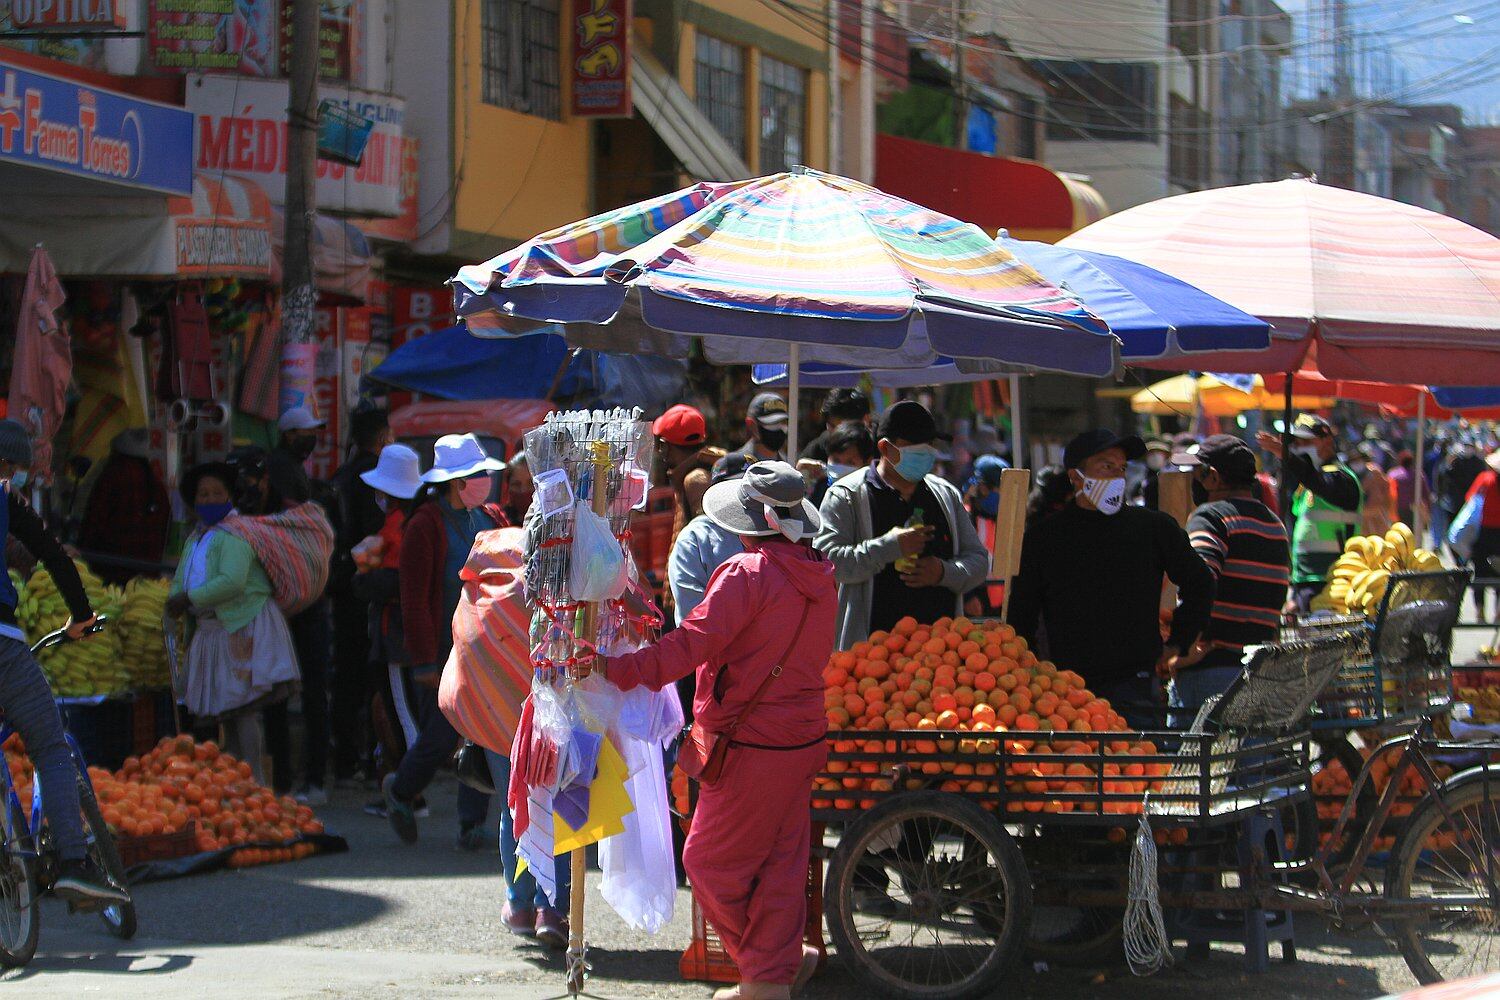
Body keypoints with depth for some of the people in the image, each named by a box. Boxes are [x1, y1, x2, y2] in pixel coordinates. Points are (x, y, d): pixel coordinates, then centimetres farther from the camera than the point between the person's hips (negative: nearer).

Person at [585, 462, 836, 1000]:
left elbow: (692, 642, -23)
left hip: (753, 748, -8)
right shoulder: (819, 576, 8)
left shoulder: (747, 573, -17)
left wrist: (619, 669, -25)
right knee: (781, 860, 13)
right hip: (803, 738, 8)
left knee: (711, 861, 5)